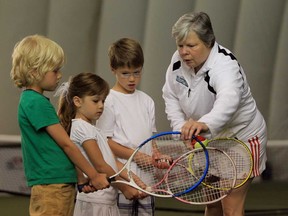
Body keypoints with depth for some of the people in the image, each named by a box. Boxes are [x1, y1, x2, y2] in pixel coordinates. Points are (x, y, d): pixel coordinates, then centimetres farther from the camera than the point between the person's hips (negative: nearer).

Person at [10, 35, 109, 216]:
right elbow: (66, 144, -12)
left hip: (62, 186, 10)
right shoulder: (36, 102, -13)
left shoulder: (32, 100, 17)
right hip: (50, 188, -10)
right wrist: (94, 175, -5)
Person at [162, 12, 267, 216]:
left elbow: (228, 100, -56)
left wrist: (204, 123, -76)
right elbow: (171, 96, 2)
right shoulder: (178, 61, -13)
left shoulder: (225, 65, -35)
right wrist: (181, 127, -15)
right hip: (211, 141, 7)